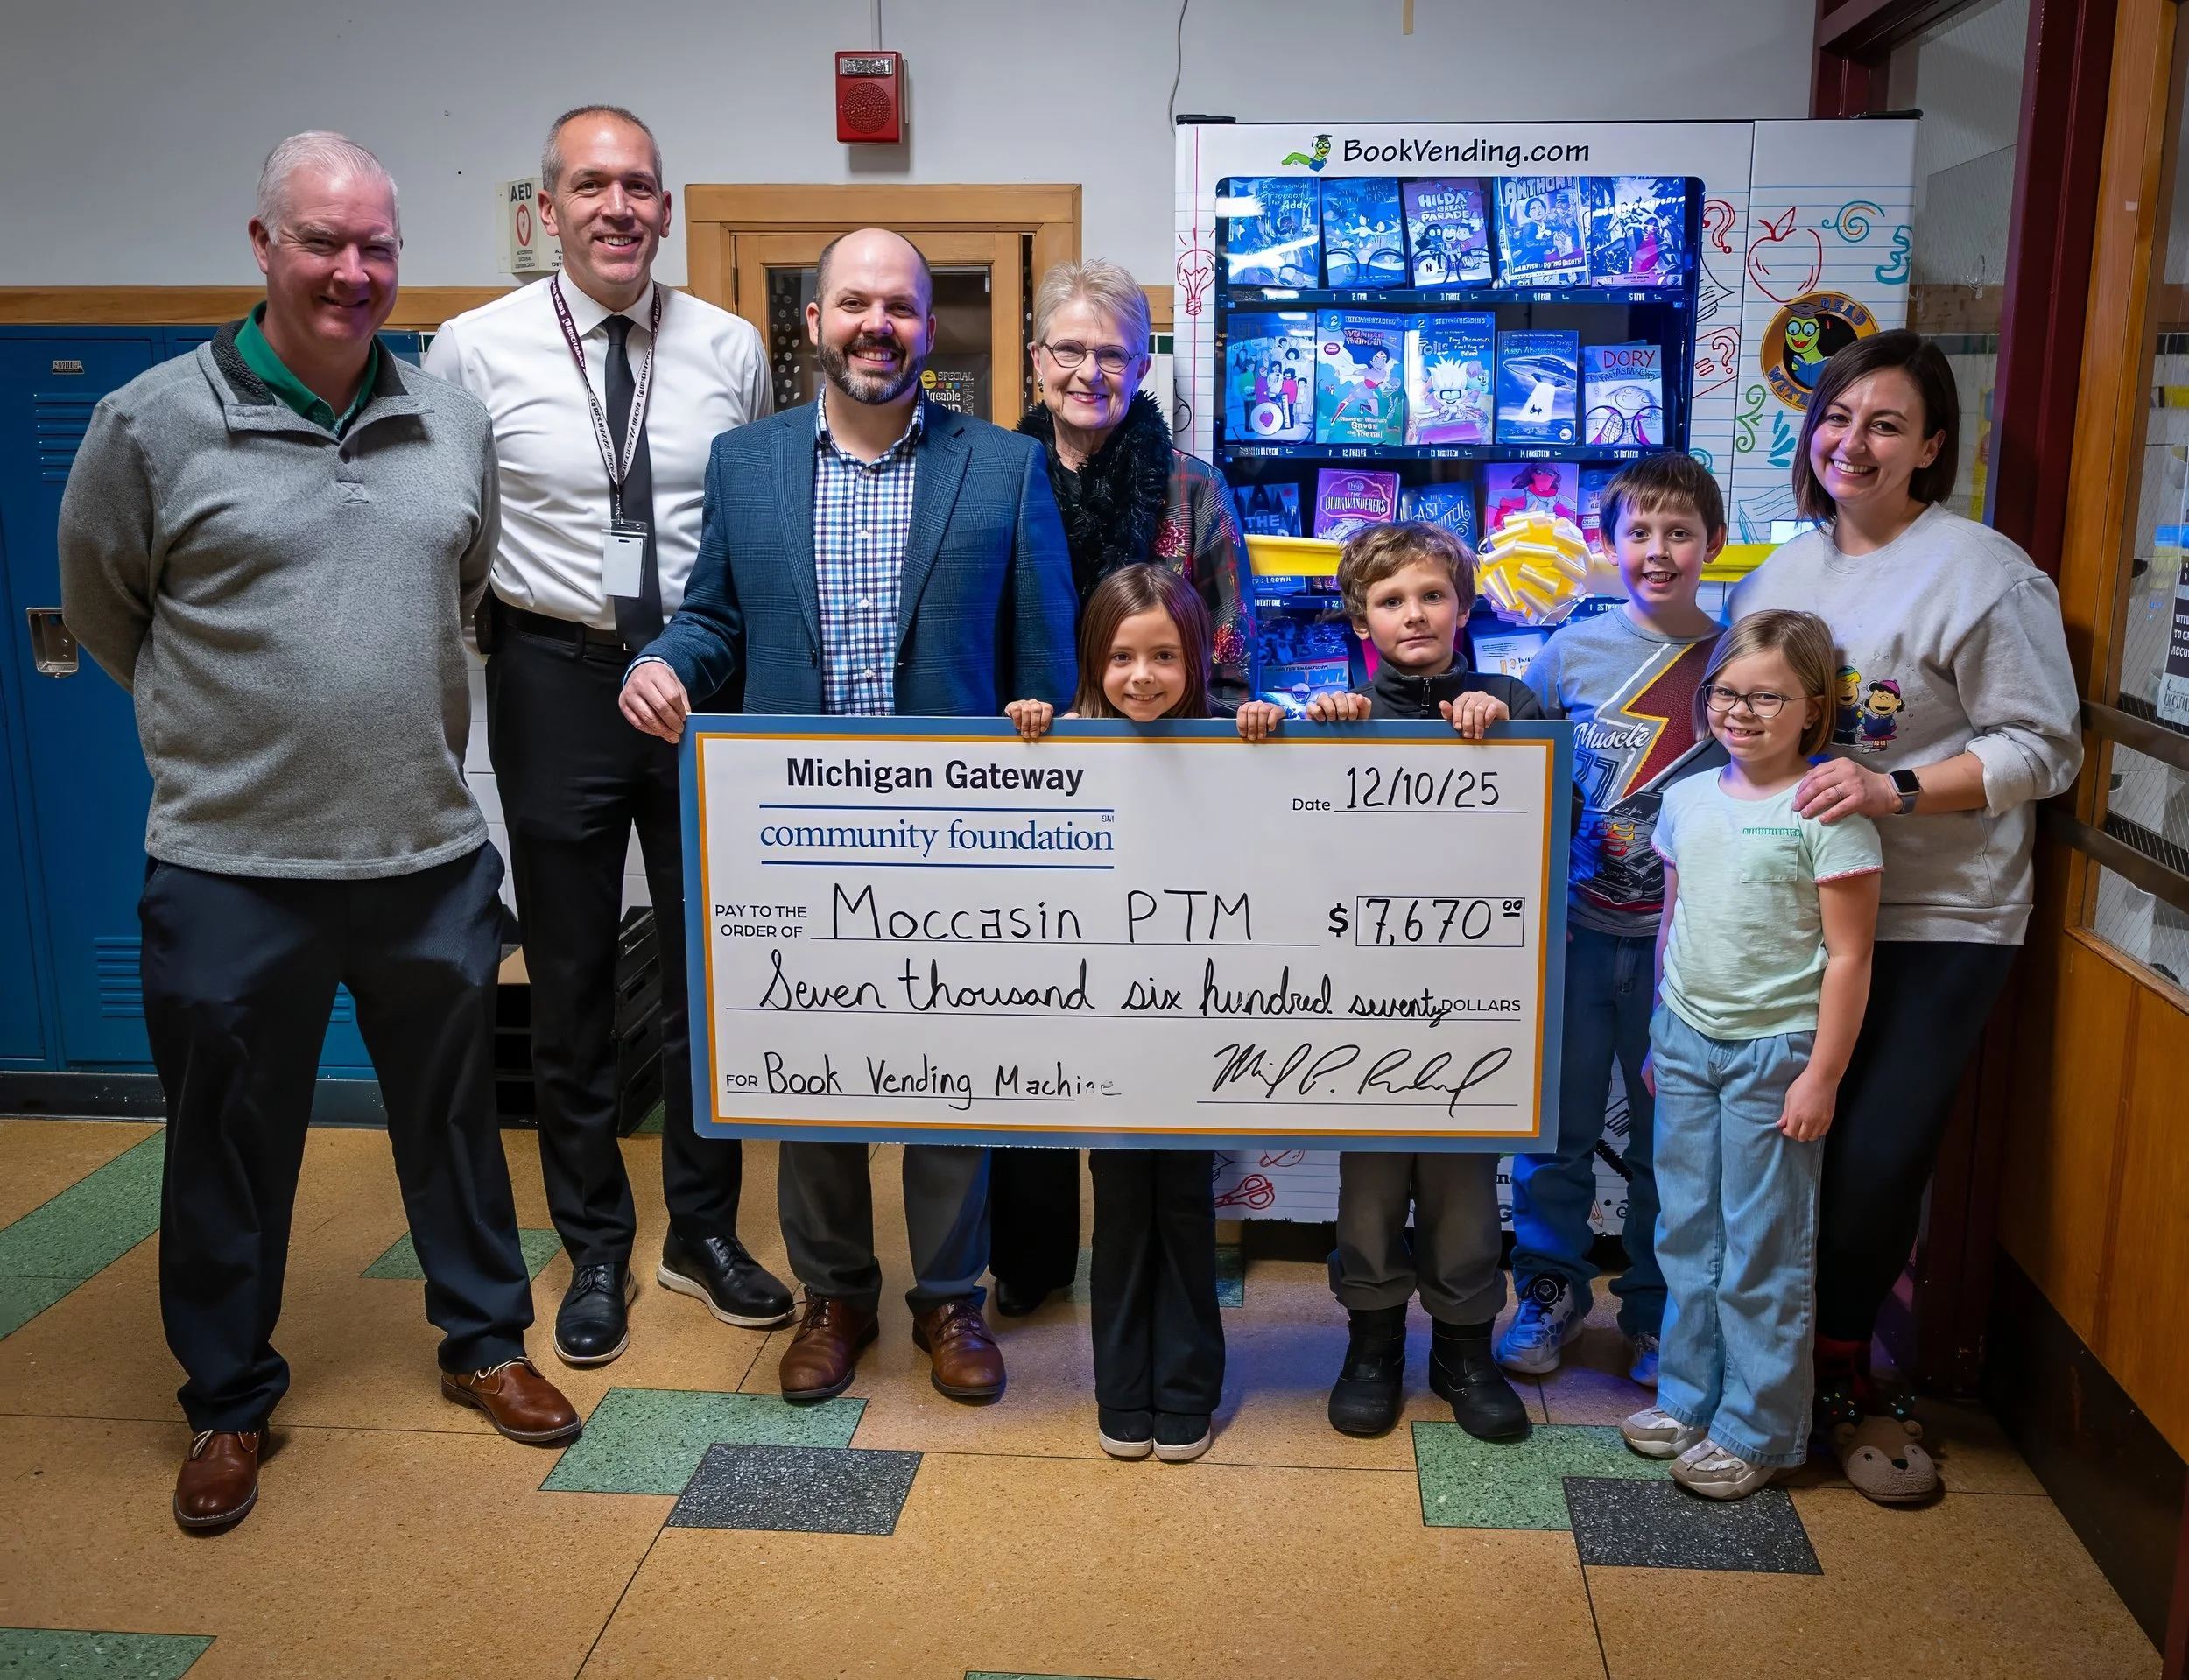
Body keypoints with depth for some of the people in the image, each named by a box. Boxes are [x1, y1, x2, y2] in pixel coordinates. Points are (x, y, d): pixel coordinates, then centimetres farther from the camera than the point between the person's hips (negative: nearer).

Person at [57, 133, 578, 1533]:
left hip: (432, 853, 3)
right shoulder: (154, 424, -6)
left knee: (456, 1116, 16)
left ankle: (485, 1342, 36)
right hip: (232, 865, -2)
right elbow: (102, 613, 6)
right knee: (231, 1148, 11)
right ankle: (230, 1403, 31)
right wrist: (228, 730, 10)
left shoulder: (454, 423, 4)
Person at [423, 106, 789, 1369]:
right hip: (556, 679, -1)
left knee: (710, 966, 11)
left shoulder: (731, 350, 1)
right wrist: (485, 634, -3)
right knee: (570, 978, 10)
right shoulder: (477, 351, -5)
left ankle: (705, 1231, 29)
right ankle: (596, 1250, 27)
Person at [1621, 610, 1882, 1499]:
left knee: (1763, 1248, 4)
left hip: (1775, 1051, -6)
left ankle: (1756, 1429, 17)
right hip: (1687, 1041, 6)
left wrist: (1822, 1076, -14)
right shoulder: (1689, 797, 5)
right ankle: (1689, 1397, 29)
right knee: (1686, 1232, 15)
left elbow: (1847, 956, -13)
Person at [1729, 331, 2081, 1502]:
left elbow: (2041, 747, -9)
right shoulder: (1777, 573, 12)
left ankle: (1839, 1372, 20)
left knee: (1878, 1159, -3)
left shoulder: (1983, 572, -8)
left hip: (1933, 922, -5)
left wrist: (1895, 789, -21)